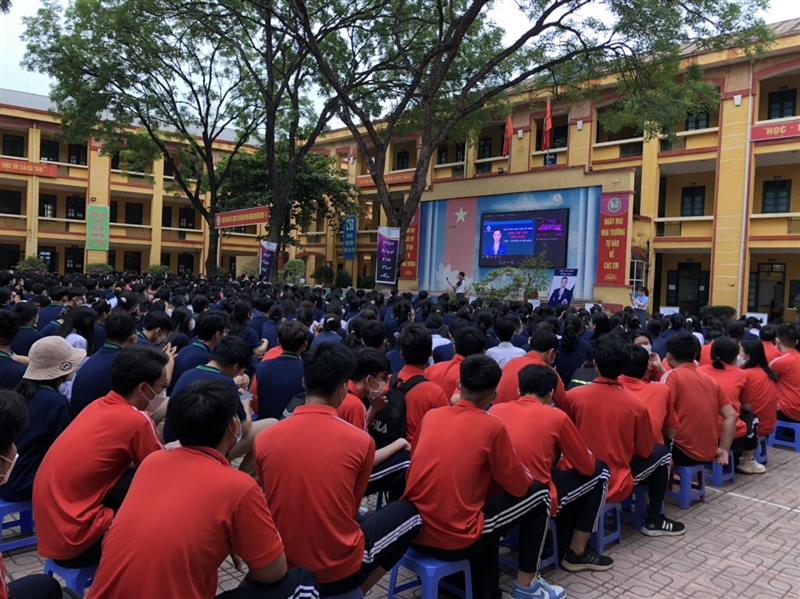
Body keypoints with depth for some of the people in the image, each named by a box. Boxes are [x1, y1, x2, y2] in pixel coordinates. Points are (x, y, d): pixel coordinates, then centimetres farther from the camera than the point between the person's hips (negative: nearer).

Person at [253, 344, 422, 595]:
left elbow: (274, 504, 7)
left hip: (283, 569, 4)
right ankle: (354, 591, 12)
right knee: (409, 511, 16)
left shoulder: (263, 439, -8)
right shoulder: (361, 441, -14)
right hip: (340, 571, -4)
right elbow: (351, 510, 2)